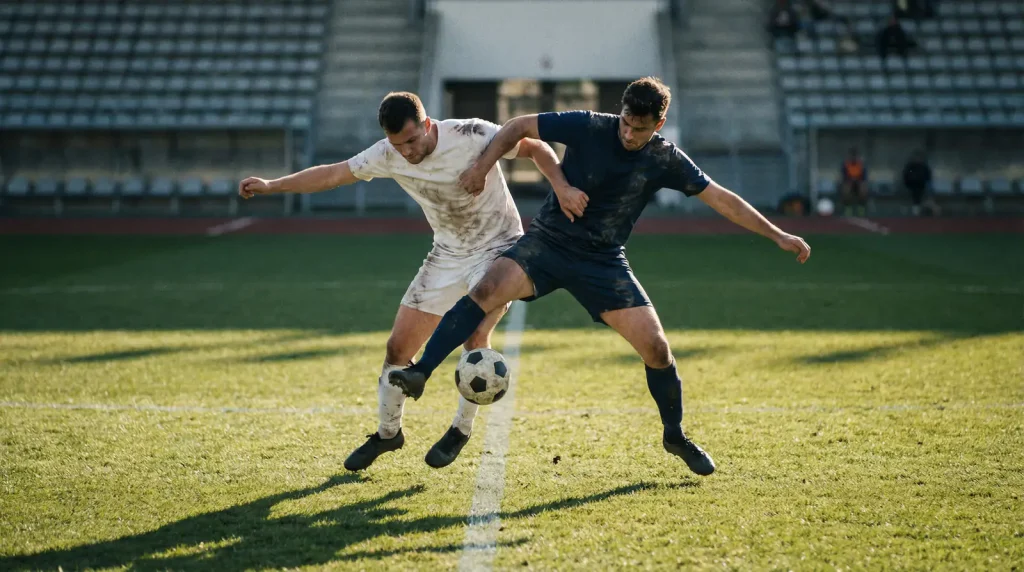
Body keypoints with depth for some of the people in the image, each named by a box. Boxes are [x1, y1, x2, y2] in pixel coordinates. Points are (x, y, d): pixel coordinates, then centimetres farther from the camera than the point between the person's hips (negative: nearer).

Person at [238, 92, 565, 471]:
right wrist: (272, 186, -3)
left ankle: (461, 429, -6)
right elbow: (335, 174, 0)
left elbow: (535, 148, -16)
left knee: (474, 333, -28)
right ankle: (387, 433, 24)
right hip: (447, 256, 5)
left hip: (498, 249, -5)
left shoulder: (471, 135, -24)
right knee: (398, 347, 3)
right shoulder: (388, 154, -11)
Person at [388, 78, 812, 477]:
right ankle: (420, 374, -29)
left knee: (656, 348, -4)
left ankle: (675, 437, 20)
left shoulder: (666, 161, -6)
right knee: (487, 291, -30)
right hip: (547, 243, -2)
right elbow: (520, 127, -5)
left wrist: (778, 236, 1)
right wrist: (483, 166, -18)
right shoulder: (588, 127, -12)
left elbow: (722, 200, 1)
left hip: (604, 263, 2)